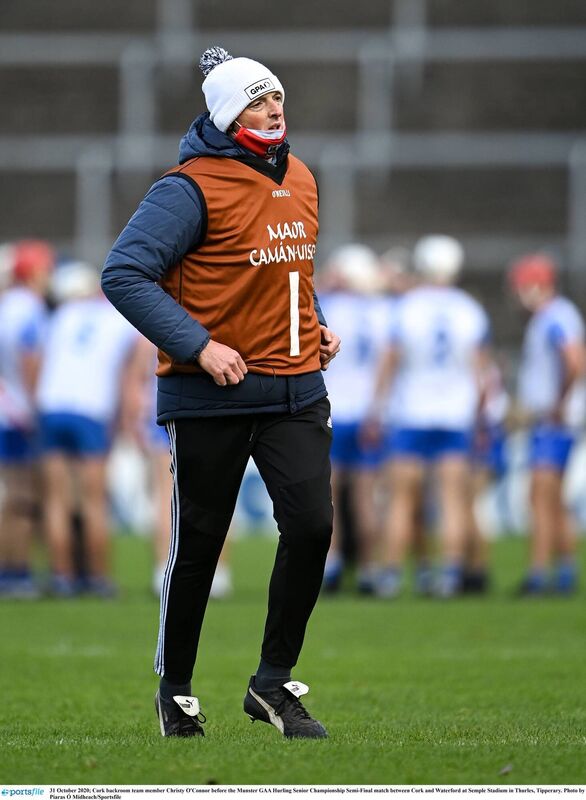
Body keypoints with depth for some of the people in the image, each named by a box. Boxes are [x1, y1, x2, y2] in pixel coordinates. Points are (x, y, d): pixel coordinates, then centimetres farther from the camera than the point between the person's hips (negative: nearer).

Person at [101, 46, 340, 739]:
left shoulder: (300, 180, 11)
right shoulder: (192, 188, -13)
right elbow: (124, 274, -18)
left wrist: (316, 324, 11)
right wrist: (197, 346, -22)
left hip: (295, 390, 5)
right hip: (211, 396, -5)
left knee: (311, 526, -9)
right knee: (198, 545, 3)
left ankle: (274, 682, 4)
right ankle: (174, 692, 20)